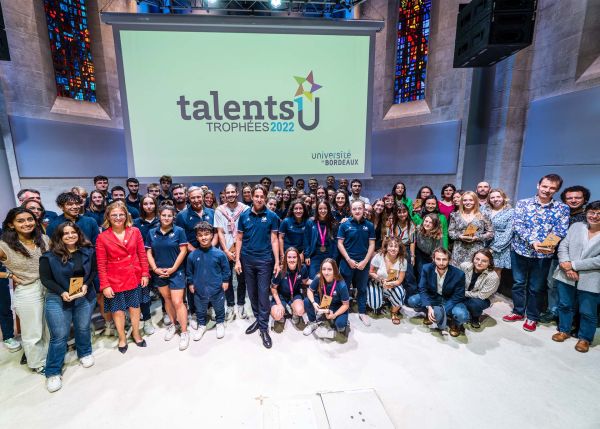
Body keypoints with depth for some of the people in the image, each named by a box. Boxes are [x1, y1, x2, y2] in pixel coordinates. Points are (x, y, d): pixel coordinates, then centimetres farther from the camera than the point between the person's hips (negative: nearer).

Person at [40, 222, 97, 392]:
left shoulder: (88, 251, -5)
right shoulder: (49, 256, -11)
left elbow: (93, 271, 2)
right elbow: (45, 278, -7)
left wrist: (86, 285, -14)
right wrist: (62, 292, -19)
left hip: (85, 297, 2)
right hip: (58, 300, -2)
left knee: (83, 328, 16)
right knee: (59, 336, 3)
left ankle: (85, 353, 42)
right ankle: (53, 373, 21)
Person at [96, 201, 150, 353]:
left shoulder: (135, 232, -4)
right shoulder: (102, 238, -9)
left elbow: (142, 254, 1)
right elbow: (101, 264, -7)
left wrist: (145, 274, 0)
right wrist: (105, 285, -9)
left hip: (134, 277, 2)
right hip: (115, 280, -1)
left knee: (135, 307, 15)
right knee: (118, 310, 13)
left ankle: (136, 334, 37)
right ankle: (122, 338, 36)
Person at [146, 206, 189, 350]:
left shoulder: (179, 231, -7)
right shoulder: (151, 232, 3)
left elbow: (183, 251, -9)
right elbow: (148, 253, 5)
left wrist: (173, 269, -12)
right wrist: (155, 269, -6)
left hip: (176, 272, -4)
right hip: (159, 272, 4)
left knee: (178, 302, -5)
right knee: (167, 299, 17)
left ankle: (184, 332, 7)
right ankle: (172, 324, 36)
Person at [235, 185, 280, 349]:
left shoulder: (272, 216, -5)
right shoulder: (244, 216, 1)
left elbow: (274, 240, -3)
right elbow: (239, 239, 5)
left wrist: (277, 262, -7)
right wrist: (237, 260, 0)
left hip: (265, 260, -3)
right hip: (247, 260, 3)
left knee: (263, 294, 2)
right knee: (252, 293, 15)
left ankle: (264, 328, 15)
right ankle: (258, 319, 35)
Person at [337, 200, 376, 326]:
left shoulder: (369, 225, 0)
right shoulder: (345, 225, -5)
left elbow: (372, 245, 1)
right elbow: (340, 244, -5)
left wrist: (365, 261, -9)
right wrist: (349, 260, -11)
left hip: (363, 262, 2)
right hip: (347, 262, -1)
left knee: (362, 288, 15)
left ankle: (362, 312, 30)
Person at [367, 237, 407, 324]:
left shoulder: (402, 260, -17)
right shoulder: (378, 257, -23)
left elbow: (399, 280, -11)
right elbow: (371, 272, -9)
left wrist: (390, 284, -30)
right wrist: (380, 279, -26)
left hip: (393, 284, 2)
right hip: (376, 283, -1)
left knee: (400, 293, -29)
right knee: (375, 305, -18)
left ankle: (394, 313, 3)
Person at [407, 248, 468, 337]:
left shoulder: (459, 274, -23)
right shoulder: (427, 268, -18)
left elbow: (458, 297, -16)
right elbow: (422, 289, -14)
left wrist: (442, 310, -27)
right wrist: (429, 307, -29)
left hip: (451, 301, -2)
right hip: (433, 298, 2)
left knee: (462, 315, -33)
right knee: (412, 301, -21)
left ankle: (455, 323, 5)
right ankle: (429, 314, 10)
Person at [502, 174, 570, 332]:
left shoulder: (562, 208, 1)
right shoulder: (523, 203, -2)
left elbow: (560, 230, -9)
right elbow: (519, 225, -11)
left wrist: (550, 243, -29)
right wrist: (533, 242, -25)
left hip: (543, 255, 0)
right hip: (520, 250, 0)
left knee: (536, 287, 12)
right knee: (519, 283, 14)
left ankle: (532, 317, 29)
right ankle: (518, 311, 31)